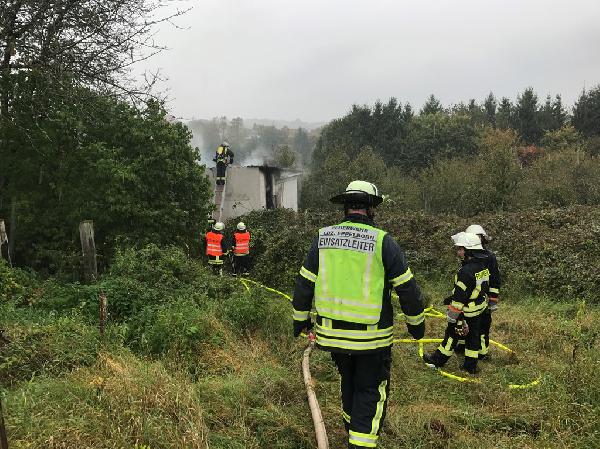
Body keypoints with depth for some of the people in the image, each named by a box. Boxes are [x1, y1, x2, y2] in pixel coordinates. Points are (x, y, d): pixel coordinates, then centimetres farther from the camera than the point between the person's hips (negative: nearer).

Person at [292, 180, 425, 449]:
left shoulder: (323, 238, 0)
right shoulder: (382, 241, -11)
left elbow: (304, 284, 4)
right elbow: (407, 288, -7)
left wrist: (300, 319, 18)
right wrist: (416, 323, 9)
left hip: (332, 333, 5)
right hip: (372, 336, -4)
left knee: (349, 384, 25)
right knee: (371, 393, 10)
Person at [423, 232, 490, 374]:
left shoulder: (466, 271, -27)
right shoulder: (483, 267, 2)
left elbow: (460, 296, -24)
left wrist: (452, 316, -16)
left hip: (466, 312, -8)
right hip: (478, 311, 8)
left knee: (452, 335, 7)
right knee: (473, 336, 15)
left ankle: (438, 360, 23)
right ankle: (471, 365, 25)